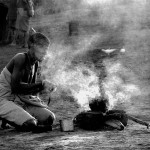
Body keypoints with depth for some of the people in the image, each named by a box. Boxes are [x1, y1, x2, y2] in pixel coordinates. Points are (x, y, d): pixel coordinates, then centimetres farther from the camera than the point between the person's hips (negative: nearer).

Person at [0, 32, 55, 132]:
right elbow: (16, 87, -23)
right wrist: (41, 84, -18)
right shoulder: (21, 58, -17)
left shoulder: (35, 64, 10)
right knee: (30, 124, -28)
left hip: (21, 100, 9)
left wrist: (43, 87, -5)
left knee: (50, 118, -5)